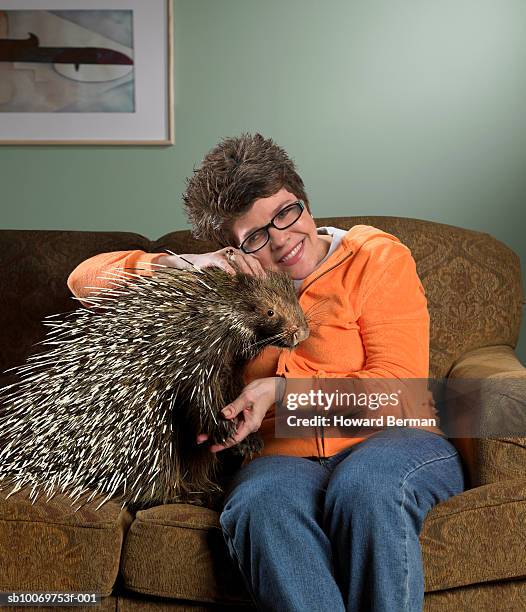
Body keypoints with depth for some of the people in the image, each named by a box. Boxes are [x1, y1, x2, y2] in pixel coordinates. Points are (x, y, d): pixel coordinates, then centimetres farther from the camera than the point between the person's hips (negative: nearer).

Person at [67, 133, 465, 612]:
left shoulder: (377, 257, 6)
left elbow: (401, 386, -4)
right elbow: (86, 278, 13)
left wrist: (282, 387, -14)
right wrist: (185, 265, -5)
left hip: (392, 444, -1)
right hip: (287, 458, 2)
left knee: (364, 482, -37)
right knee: (260, 499, -35)